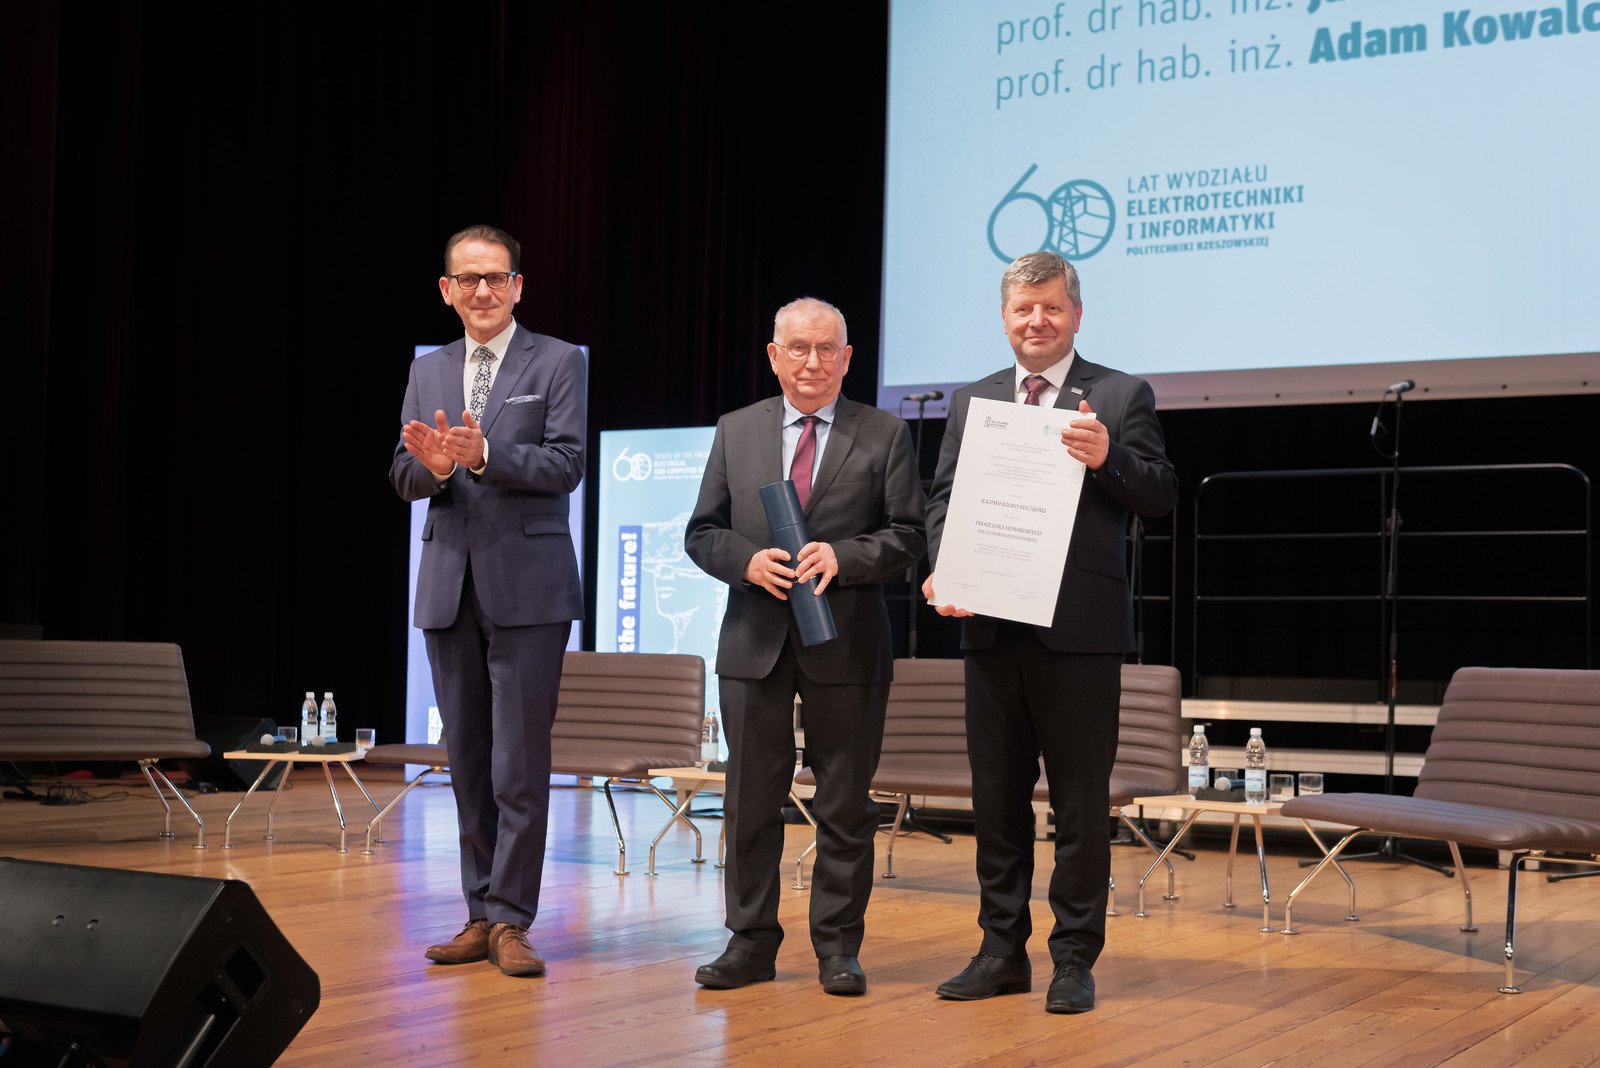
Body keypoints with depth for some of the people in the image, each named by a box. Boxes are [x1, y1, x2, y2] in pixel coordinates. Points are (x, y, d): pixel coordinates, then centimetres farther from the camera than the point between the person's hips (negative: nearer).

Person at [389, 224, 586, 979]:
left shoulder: (558, 363, 1)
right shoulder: (428, 371, 15)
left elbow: (567, 464, -10)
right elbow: (404, 476, 9)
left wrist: (483, 454, -23)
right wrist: (433, 465, -14)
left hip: (526, 587, -5)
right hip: (449, 585, 5)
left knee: (520, 763, -6)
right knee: (467, 760, 9)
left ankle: (510, 918, 2)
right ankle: (481, 914, 18)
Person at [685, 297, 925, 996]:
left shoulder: (884, 436, 4)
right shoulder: (735, 432, 10)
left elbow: (906, 534, -1)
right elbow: (702, 532, 9)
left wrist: (842, 556, -17)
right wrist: (748, 560, -11)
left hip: (846, 645, -2)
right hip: (755, 643, 2)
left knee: (844, 805, 4)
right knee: (751, 800, 6)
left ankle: (838, 947, 14)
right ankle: (751, 941, 17)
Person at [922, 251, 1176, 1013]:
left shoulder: (1122, 397, 2)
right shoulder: (970, 401, 13)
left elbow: (1161, 497, -4)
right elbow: (944, 498, 10)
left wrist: (1107, 458, -22)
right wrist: (944, 570, -8)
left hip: (1080, 629, -4)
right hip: (991, 627, 4)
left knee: (1081, 803, 2)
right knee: (996, 798, 11)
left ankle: (1075, 959, 13)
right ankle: (1003, 951, 22)